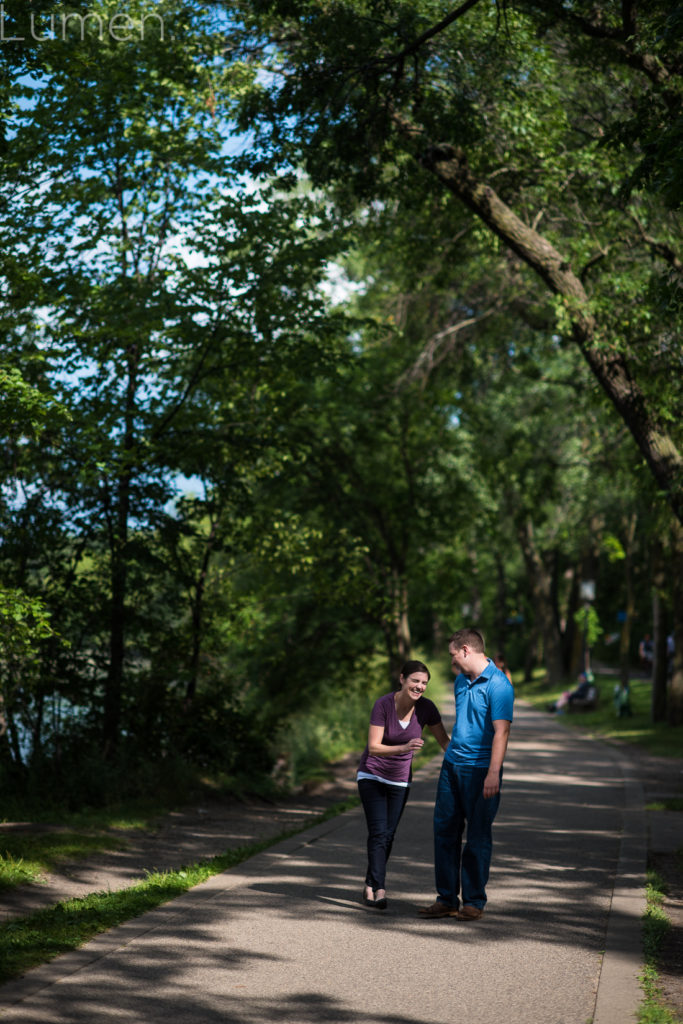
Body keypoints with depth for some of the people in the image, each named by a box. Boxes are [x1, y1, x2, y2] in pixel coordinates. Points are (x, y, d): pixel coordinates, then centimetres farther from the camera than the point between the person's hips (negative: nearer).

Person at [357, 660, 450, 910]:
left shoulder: (426, 708, -12)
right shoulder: (383, 704, -22)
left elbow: (444, 740, -4)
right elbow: (374, 747, -23)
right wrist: (404, 748, -39)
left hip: (400, 780, 3)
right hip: (372, 776, -3)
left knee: (388, 835, 5)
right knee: (378, 833, -14)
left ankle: (370, 886, 20)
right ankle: (379, 890, -19)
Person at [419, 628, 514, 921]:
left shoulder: (498, 685, -15)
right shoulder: (461, 680, 12)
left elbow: (501, 731, -22)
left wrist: (493, 774, -29)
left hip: (481, 770, -8)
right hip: (452, 765, 8)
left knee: (478, 837, 2)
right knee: (444, 829, 6)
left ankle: (474, 902, 11)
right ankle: (447, 899, 13)